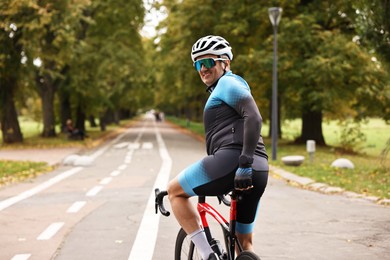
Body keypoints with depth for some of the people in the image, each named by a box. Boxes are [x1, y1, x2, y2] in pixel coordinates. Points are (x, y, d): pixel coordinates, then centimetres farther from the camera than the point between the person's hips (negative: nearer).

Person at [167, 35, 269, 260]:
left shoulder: (227, 82, 2)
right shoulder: (221, 90, 32)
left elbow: (254, 118, -14)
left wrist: (244, 164, -21)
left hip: (232, 161, -10)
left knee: (174, 190, 8)